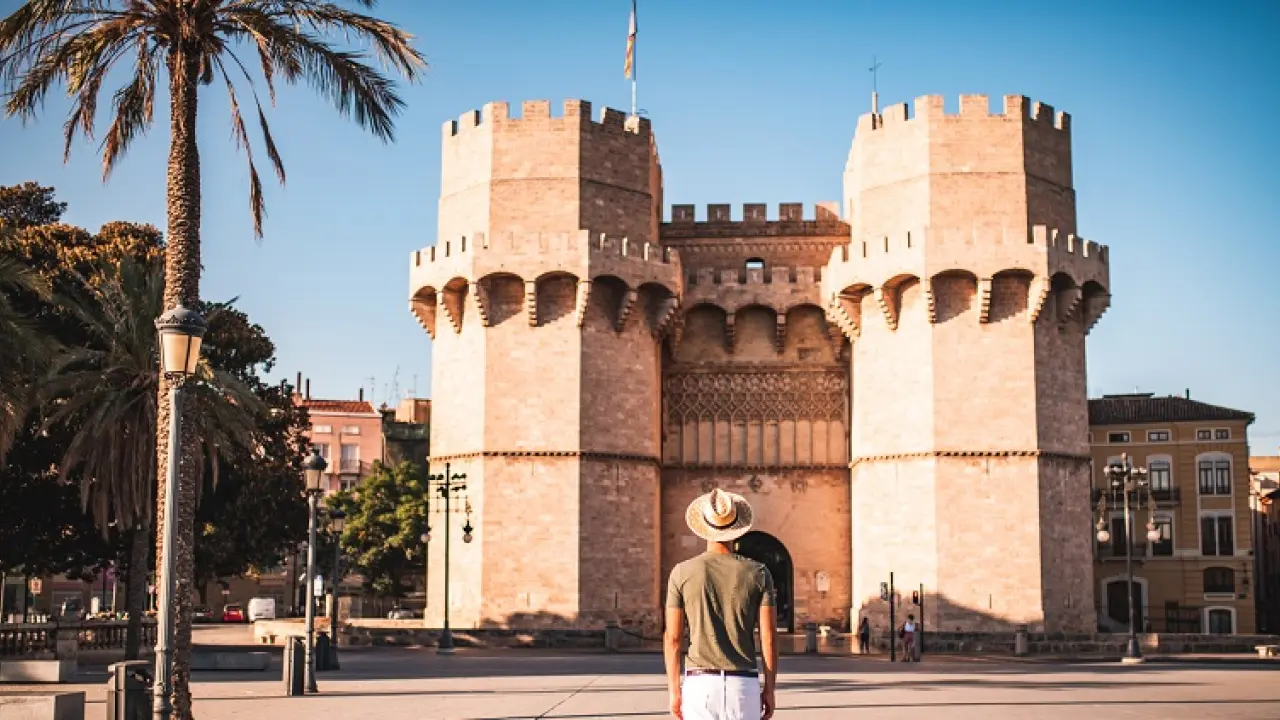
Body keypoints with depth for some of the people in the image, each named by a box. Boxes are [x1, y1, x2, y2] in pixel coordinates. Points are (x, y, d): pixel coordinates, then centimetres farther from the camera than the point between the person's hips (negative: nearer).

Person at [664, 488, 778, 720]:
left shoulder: (682, 573, -2)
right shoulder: (758, 573, -1)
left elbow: (673, 638, -1)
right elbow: (769, 638, -2)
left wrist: (674, 691, 5)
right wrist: (769, 690, 5)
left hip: (700, 684, 0)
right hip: (743, 684, 1)